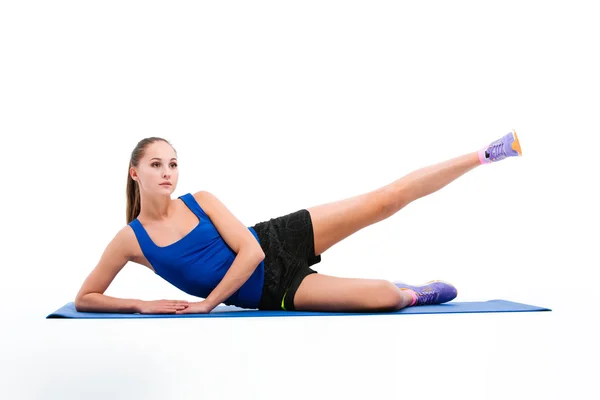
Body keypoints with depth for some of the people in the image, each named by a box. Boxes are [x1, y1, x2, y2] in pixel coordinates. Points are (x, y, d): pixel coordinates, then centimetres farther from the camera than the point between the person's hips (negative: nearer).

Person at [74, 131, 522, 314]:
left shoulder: (201, 201, -6)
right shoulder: (128, 239, -7)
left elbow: (251, 249, -10)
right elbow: (85, 298, -3)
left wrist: (206, 303, -13)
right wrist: (142, 304, -16)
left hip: (280, 241, 2)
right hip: (271, 293, -1)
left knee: (387, 198, -11)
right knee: (385, 297, -19)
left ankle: (485, 154, 5)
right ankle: (416, 293, 16)